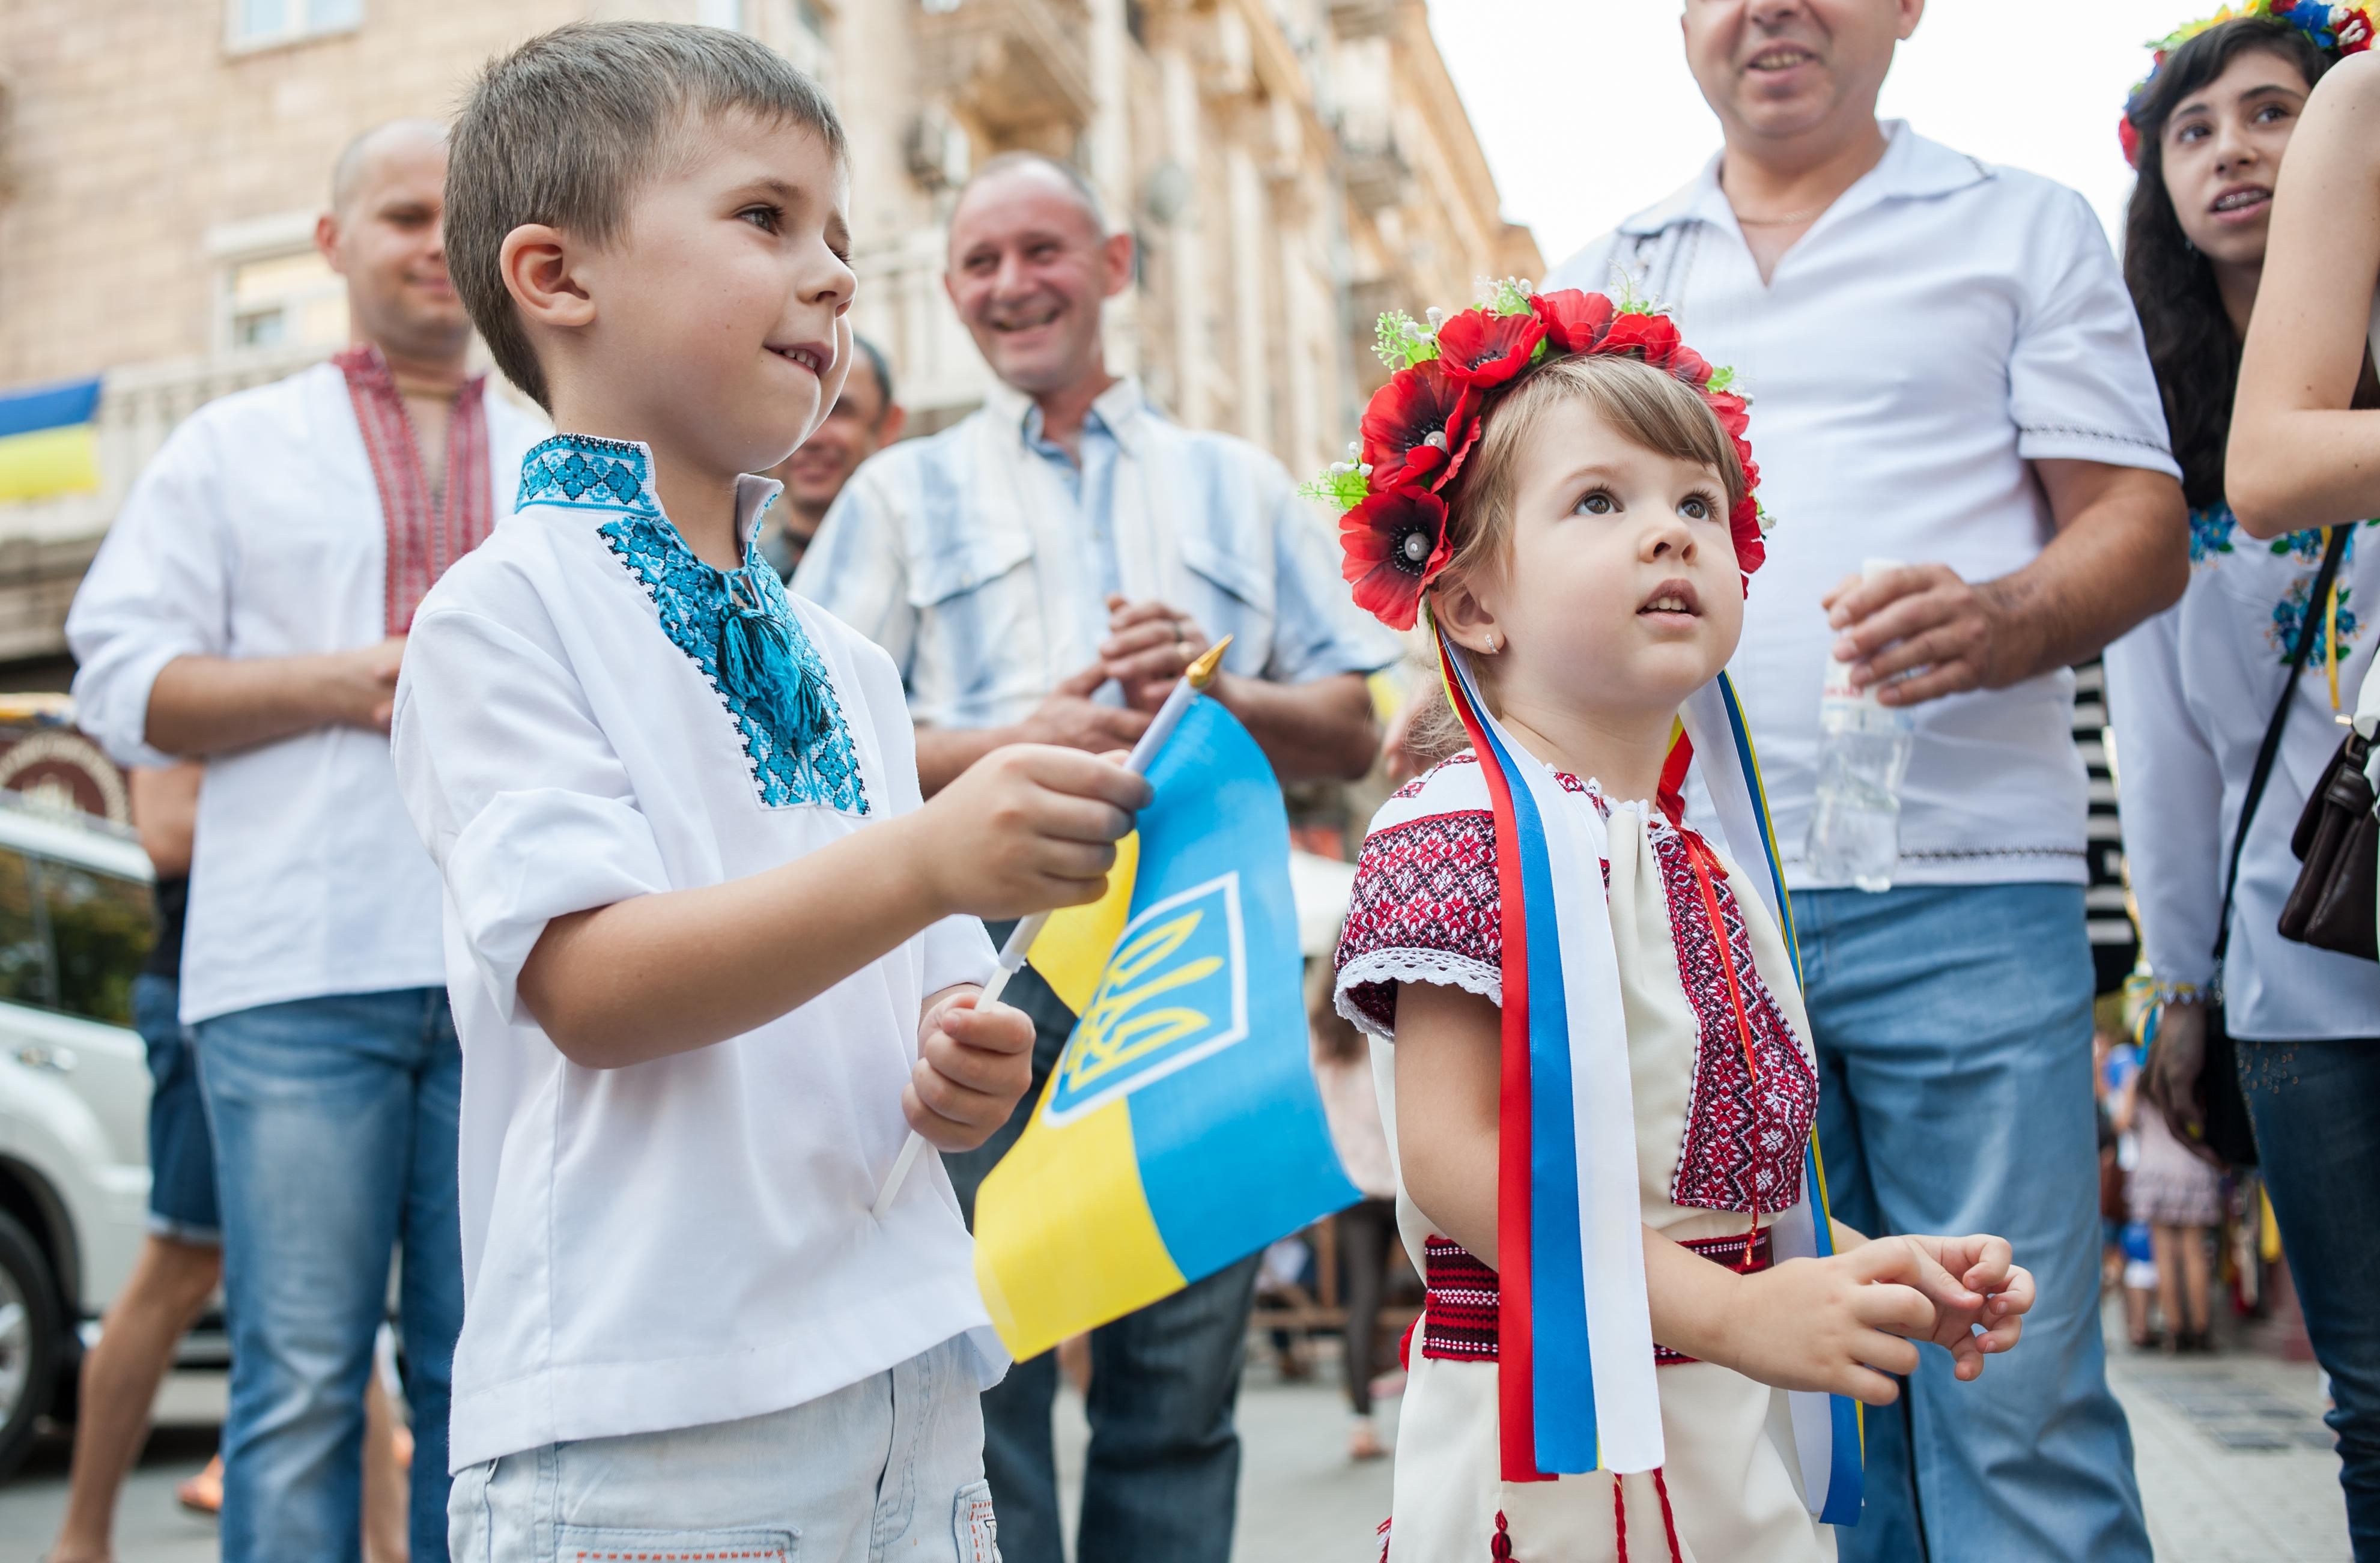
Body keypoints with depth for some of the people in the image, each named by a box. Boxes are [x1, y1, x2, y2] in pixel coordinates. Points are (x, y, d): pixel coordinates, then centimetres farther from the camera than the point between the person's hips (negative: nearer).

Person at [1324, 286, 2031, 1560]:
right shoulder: (1465, 832, -14)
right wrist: (1731, 1312, -23)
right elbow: (1453, 1154, -21)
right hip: (1550, 1447, -7)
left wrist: (1891, 1273, 5)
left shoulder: (1708, 867, 12)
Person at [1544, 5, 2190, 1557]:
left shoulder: (2025, 228, 11)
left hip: (1957, 898, -2)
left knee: (2018, 1398, -4)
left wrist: (1994, 626, -17)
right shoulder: (1607, 279, 19)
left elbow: (2143, 525, 4)